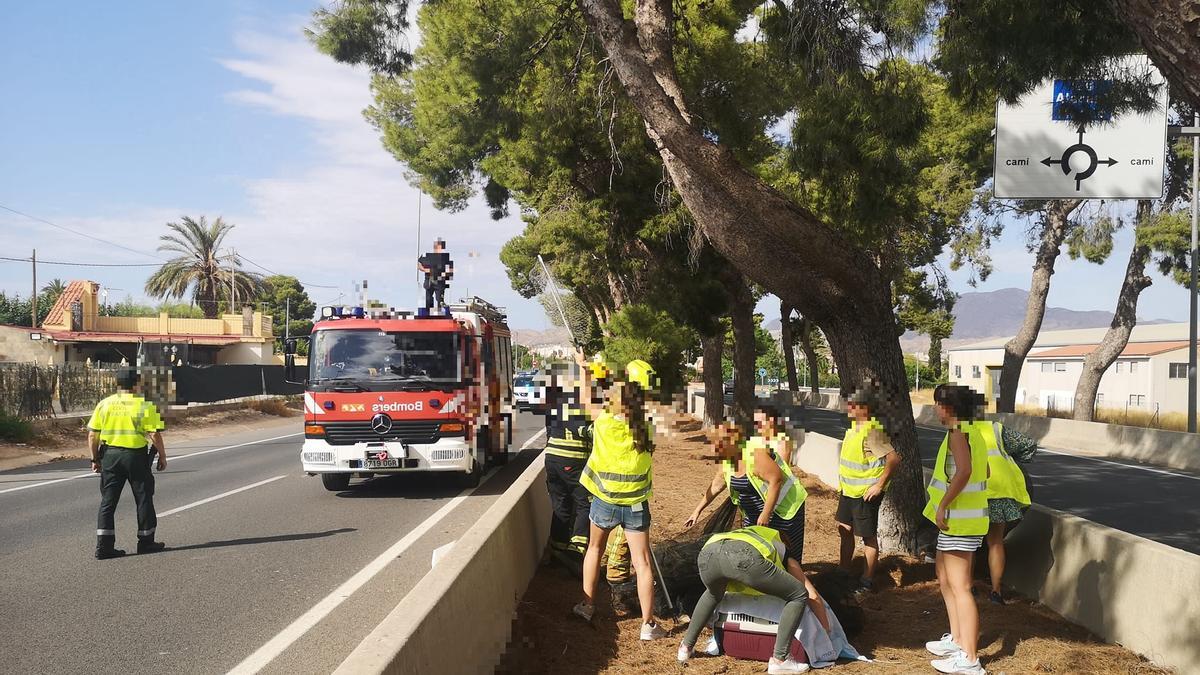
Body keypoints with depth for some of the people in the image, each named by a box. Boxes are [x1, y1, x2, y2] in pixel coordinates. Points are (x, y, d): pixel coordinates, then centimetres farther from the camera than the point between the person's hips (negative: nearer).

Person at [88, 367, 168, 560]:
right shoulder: (145, 405, -7)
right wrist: (162, 456, 0)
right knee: (143, 499, 11)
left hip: (110, 455, 3)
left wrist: (95, 459, 13)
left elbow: (92, 435, 3)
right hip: (136, 456, -3)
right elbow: (155, 435, -12)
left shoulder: (104, 404, 4)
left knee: (108, 501, 7)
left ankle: (104, 546, 4)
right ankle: (146, 542, 19)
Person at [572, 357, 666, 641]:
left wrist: (583, 367, 18)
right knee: (642, 563, 4)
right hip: (636, 504, 0)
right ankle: (648, 624, 4)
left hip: (605, 501, 1)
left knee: (594, 549, 24)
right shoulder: (648, 423, -13)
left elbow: (586, 398, 4)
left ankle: (587, 605, 30)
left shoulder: (604, 419, -14)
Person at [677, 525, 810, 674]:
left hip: (708, 553, 5)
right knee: (798, 596, 16)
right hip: (744, 557, -5)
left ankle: (686, 647, 41)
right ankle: (779, 659, 12)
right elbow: (812, 594, 39)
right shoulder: (781, 548, 40)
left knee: (713, 594, 42)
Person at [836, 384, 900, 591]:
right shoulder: (855, 427, 6)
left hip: (865, 494, -10)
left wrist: (880, 485, -26)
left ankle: (867, 580, 16)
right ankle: (844, 572, 34)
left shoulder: (872, 432, -23)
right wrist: (843, 483, 19)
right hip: (848, 491, 10)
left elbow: (893, 458, -31)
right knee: (844, 529, 19)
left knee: (868, 536, 4)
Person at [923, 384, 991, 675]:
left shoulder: (958, 432, -16)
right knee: (945, 577, 22)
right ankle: (957, 640, 32)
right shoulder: (974, 430, 12)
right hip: (965, 517, 10)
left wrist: (943, 504, -23)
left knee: (959, 586, -8)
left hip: (958, 519, -10)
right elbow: (983, 471, 19)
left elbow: (964, 470, -30)